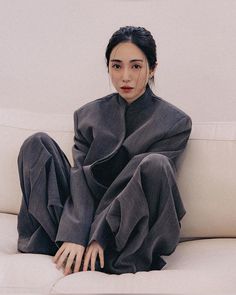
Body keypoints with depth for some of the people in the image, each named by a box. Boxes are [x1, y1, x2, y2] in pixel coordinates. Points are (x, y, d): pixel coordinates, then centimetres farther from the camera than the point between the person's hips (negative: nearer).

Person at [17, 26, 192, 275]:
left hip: (130, 231, -3)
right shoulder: (88, 115, 8)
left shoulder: (176, 122, -3)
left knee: (154, 163, -31)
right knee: (38, 143, -10)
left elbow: (151, 177, -12)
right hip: (87, 216, 3)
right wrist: (75, 235, -21)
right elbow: (81, 178, -4)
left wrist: (100, 235, -20)